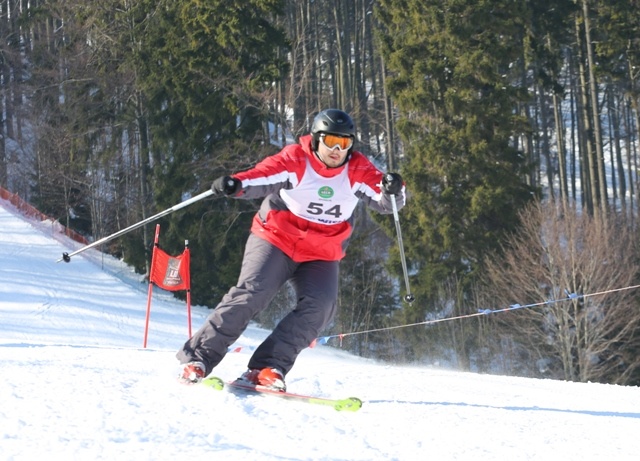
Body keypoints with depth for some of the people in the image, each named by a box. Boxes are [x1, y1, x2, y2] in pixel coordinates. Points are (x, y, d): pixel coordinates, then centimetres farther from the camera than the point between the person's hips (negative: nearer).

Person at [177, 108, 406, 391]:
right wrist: (236, 184, -48)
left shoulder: (358, 171, -3)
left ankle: (267, 367, -20)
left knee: (320, 305, -21)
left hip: (321, 255, 3)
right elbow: (263, 176, -27)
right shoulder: (295, 160, -12)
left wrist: (392, 192, -33)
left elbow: (384, 202, -8)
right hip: (276, 240, -3)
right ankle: (199, 356, -14)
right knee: (253, 293, -21)